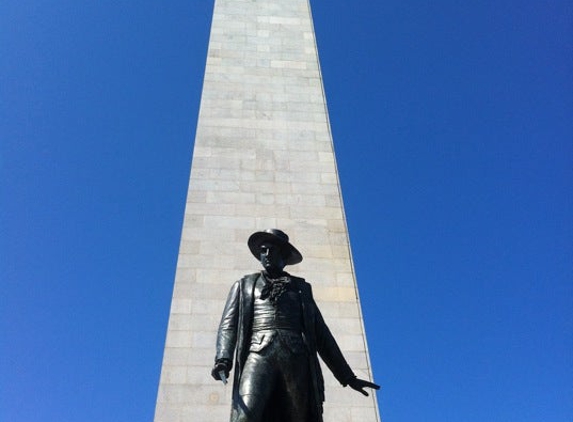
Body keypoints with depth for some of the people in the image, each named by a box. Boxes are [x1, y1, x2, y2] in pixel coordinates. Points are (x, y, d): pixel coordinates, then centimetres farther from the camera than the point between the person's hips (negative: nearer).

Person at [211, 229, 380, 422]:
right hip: (259, 354, -1)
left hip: (296, 357, 1)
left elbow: (320, 333, 22)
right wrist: (223, 359, -10)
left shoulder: (301, 287, 25)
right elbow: (229, 324, 11)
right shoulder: (244, 285, 23)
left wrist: (347, 376, 16)